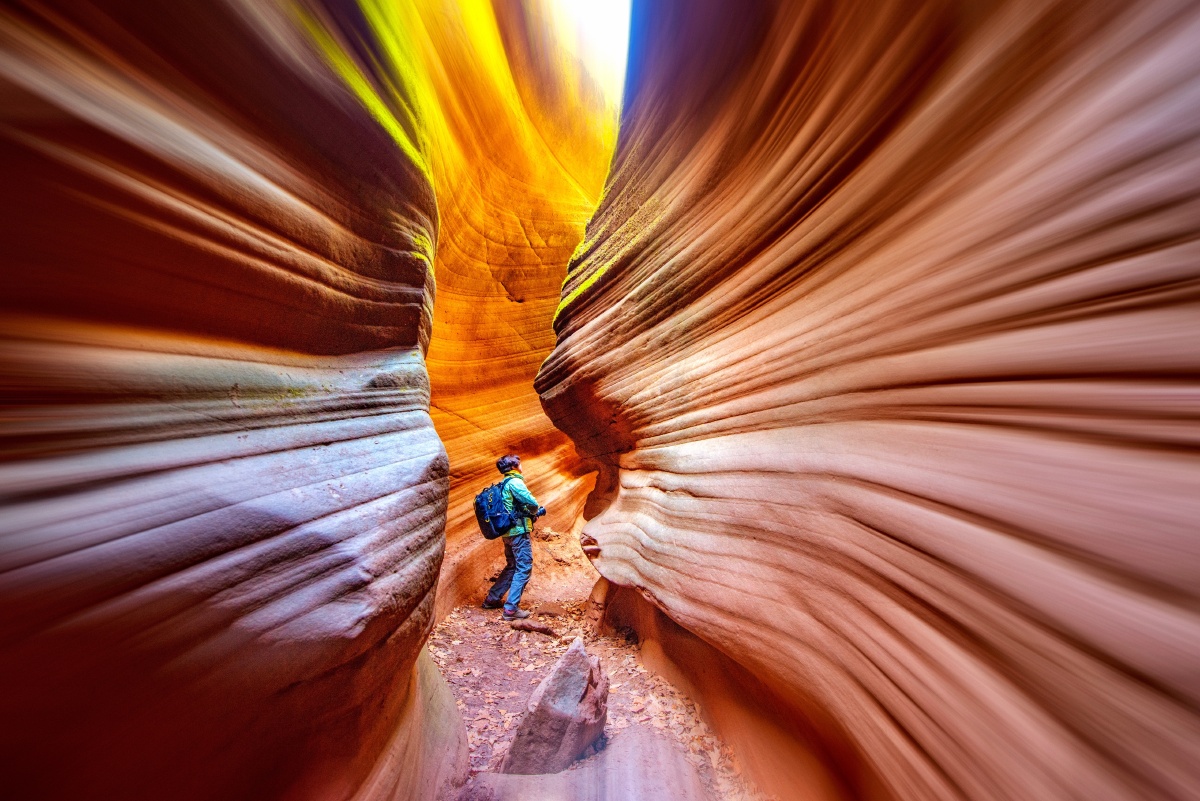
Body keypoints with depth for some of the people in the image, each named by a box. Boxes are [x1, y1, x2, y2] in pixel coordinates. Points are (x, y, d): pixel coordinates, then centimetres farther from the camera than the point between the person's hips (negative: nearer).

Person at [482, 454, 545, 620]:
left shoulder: (505, 484, 16)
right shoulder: (515, 482, -13)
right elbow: (531, 503, -21)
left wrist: (536, 511, 12)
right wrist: (535, 511, 1)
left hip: (508, 532, 10)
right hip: (519, 531, -9)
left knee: (512, 567, 22)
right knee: (524, 569, -3)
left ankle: (491, 599, 28)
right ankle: (511, 608, -2)